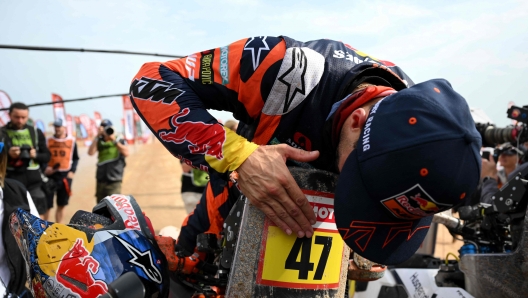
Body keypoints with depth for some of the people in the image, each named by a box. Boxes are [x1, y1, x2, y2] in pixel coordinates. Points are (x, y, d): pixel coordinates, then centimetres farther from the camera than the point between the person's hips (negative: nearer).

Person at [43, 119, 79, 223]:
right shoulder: (48, 140, 3)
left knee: (61, 205, 10)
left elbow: (75, 158, 10)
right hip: (51, 175, -1)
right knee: (47, 204, -3)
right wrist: (45, 168, -13)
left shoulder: (71, 141, 4)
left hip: (65, 175, 1)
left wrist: (72, 171, -2)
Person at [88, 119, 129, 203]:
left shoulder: (120, 142, 4)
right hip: (101, 181, 4)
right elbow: (91, 152, -6)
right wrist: (97, 136, -6)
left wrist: (114, 140, -14)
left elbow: (126, 153, -14)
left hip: (114, 182, -4)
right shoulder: (99, 142, 10)